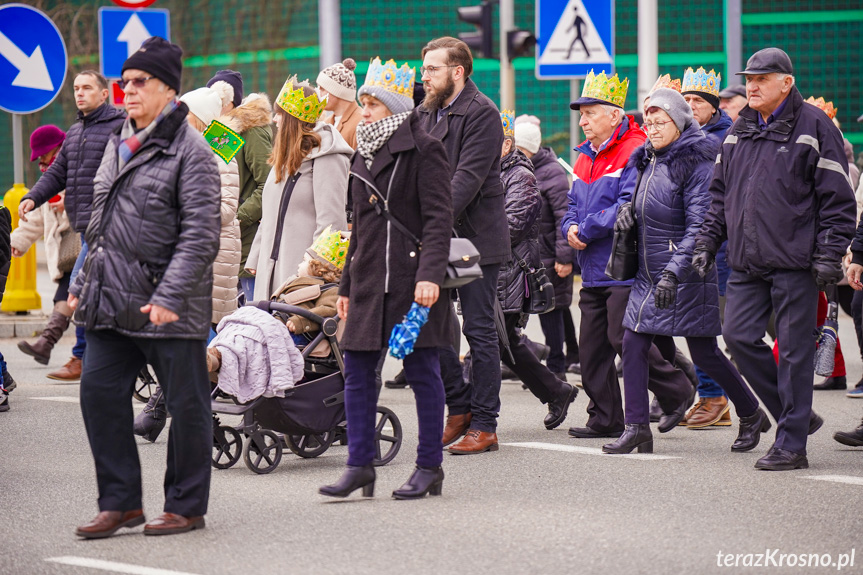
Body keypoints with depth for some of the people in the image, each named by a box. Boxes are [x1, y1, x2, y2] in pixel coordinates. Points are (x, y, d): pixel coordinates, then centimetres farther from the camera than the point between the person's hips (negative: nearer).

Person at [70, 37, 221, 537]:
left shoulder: (190, 151, -10)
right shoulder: (120, 145, 15)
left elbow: (200, 235, -15)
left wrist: (169, 296, -21)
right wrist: (84, 282, 17)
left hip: (170, 308, -8)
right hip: (113, 303, 8)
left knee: (186, 404, 3)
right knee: (100, 393, 4)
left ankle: (186, 507, 14)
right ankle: (122, 502, 13)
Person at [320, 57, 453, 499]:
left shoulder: (423, 150, -6)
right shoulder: (364, 155, 17)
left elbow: (439, 218, -12)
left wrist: (430, 275, -22)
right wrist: (347, 285, 20)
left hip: (412, 279, -7)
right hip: (370, 280, 7)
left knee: (422, 370, 0)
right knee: (357, 370, 3)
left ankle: (429, 467, 8)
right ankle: (360, 464, 8)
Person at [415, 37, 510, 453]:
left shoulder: (481, 113, -11)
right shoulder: (425, 114, 13)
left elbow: (468, 178, -20)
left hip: (475, 236, -7)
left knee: (480, 331, -2)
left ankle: (484, 425, 4)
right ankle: (460, 409, 21)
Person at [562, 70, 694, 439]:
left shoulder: (635, 152, -12)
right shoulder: (587, 157, 17)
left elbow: (629, 208, -21)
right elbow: (574, 206, 22)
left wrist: (586, 229, -17)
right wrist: (570, 228, -1)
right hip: (593, 269, 9)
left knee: (623, 339, -10)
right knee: (592, 347, 7)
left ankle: (676, 393, 8)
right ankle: (605, 419, 14)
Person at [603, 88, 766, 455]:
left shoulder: (696, 163, -14)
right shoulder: (648, 161, 11)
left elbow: (699, 227, -21)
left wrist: (674, 272, -29)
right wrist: (628, 207, 3)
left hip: (687, 276, -8)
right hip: (648, 274, 8)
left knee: (703, 353, 0)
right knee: (633, 344, -1)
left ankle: (751, 416, 19)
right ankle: (637, 428, 2)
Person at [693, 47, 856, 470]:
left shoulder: (814, 128, -4)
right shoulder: (738, 132, 14)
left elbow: (837, 197, -5)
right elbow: (720, 193, 23)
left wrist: (829, 253, -11)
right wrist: (707, 242, 14)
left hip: (794, 261, -6)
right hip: (747, 262, 6)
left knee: (794, 348, -2)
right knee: (738, 336, 0)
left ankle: (792, 444, 3)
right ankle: (796, 415, 16)